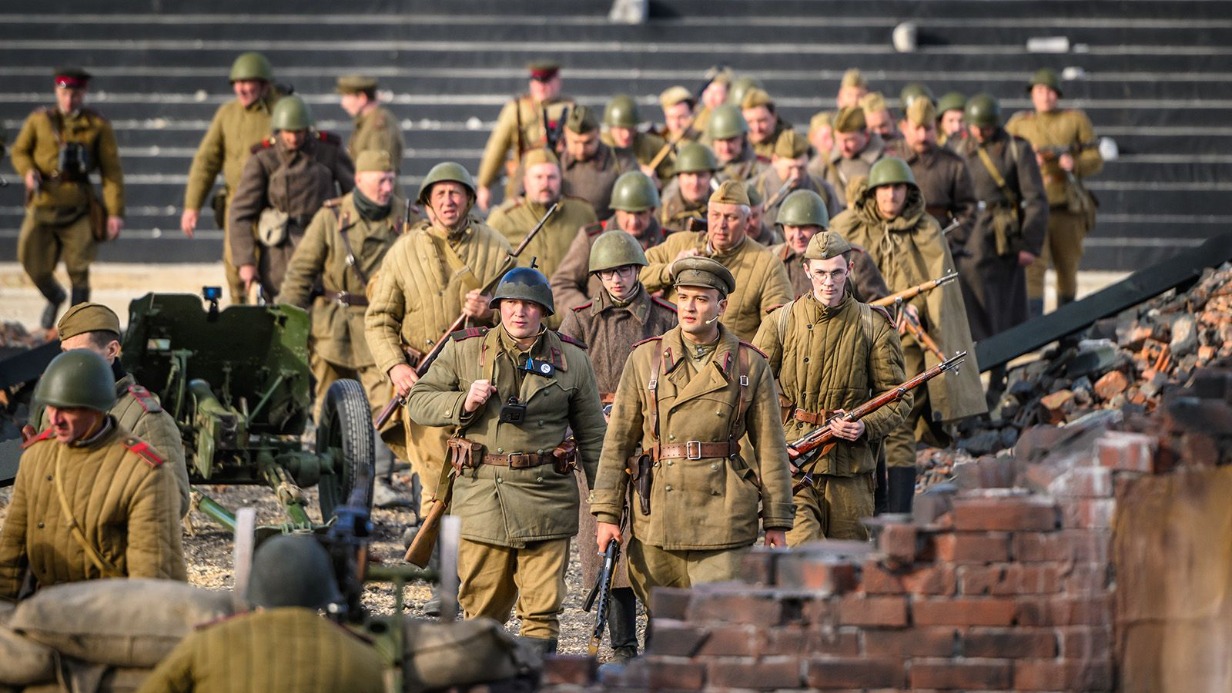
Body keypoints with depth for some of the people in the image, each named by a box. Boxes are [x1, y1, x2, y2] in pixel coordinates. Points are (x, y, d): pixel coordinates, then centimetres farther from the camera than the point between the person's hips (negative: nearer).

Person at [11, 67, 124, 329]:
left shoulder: (98, 126, 2)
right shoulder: (39, 120, 6)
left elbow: (111, 170, -1)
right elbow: (19, 150, 18)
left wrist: (115, 212, -8)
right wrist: (27, 171, -6)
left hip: (77, 207, -2)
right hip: (42, 205, 2)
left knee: (78, 271, -5)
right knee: (34, 266, 1)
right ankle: (54, 298, 34)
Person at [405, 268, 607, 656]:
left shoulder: (571, 360, 7)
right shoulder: (465, 352, 5)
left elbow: (592, 435, 12)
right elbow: (418, 402, 7)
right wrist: (464, 403, -12)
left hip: (547, 501, 0)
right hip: (482, 499, 0)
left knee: (542, 612, -5)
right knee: (482, 611, 5)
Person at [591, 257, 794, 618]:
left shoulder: (751, 365, 4)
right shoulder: (646, 358, 5)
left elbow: (770, 448, 6)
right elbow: (618, 440, 6)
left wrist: (777, 522, 4)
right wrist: (607, 512, 1)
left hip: (723, 516, -1)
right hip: (657, 516, 2)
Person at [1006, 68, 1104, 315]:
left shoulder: (1075, 120, 7)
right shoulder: (1019, 123, 9)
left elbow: (1095, 159, 3)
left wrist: (1074, 164, -17)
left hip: (1067, 207, 1)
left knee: (1068, 268, 11)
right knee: (1034, 266, -13)